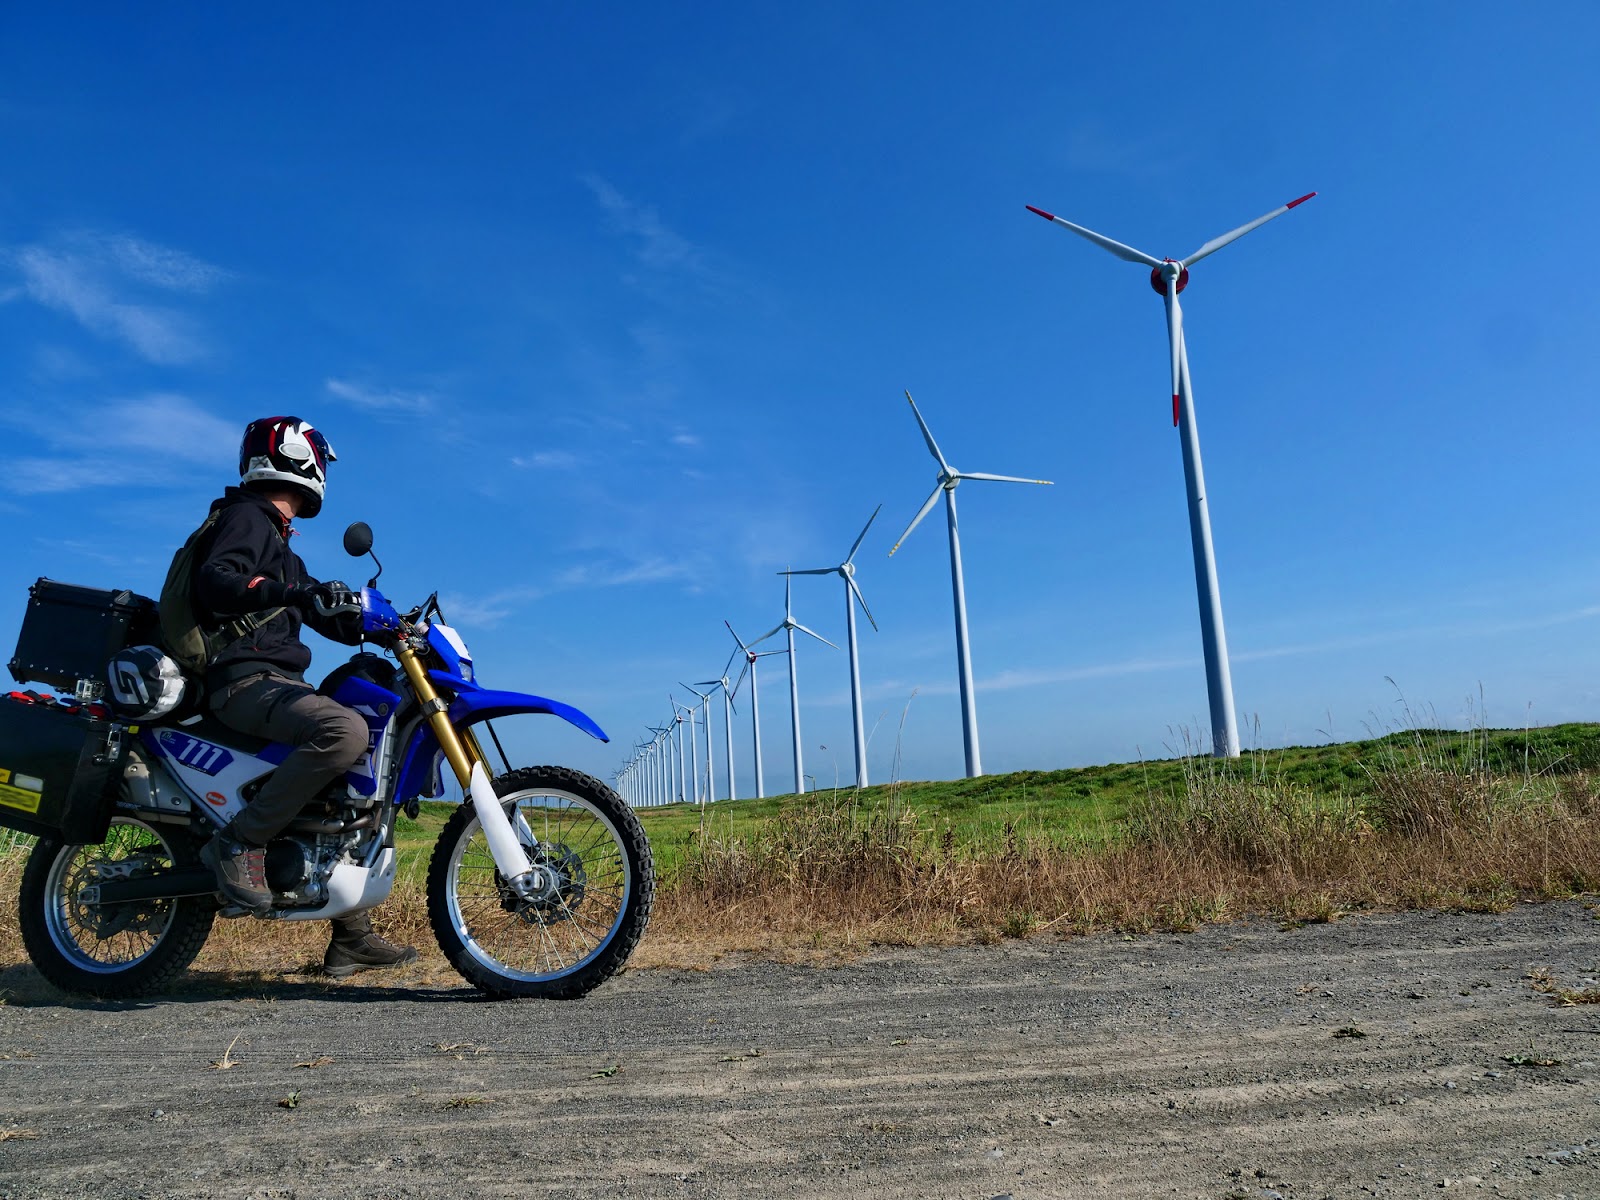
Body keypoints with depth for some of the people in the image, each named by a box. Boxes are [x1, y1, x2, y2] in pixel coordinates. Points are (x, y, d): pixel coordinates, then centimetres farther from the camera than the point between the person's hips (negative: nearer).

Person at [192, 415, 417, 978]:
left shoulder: (278, 543, 27)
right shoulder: (245, 517, -2)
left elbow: (326, 614, 27)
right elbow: (214, 582, -21)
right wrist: (291, 592, -36)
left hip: (276, 682, 10)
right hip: (245, 679, -10)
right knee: (345, 732, -35)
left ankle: (351, 938, 14)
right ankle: (240, 842, -23)